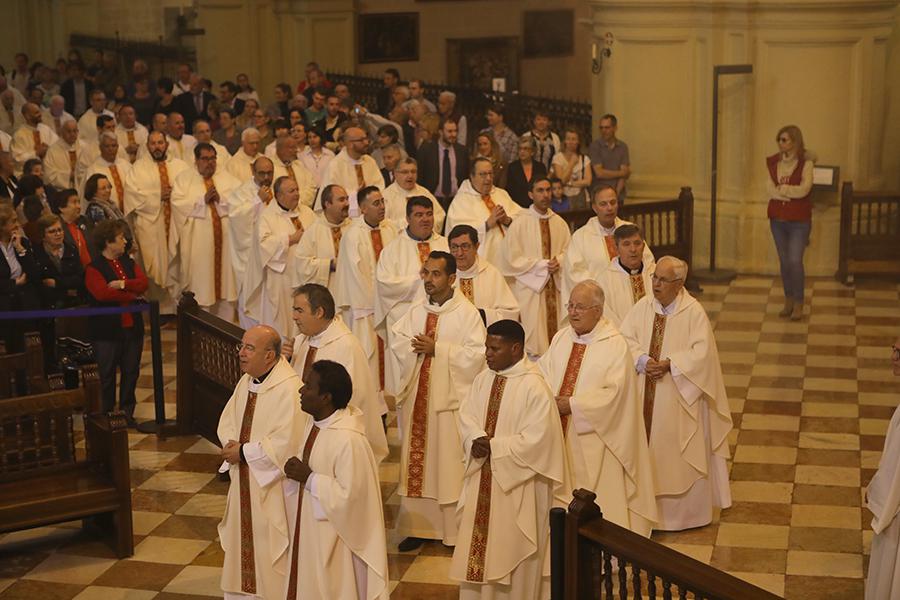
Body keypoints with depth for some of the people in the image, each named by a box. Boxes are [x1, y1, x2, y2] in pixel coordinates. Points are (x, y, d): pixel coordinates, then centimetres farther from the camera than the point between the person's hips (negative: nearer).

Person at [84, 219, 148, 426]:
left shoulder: (129, 263, 12)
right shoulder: (94, 268, -8)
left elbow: (143, 283, -3)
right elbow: (102, 293, -24)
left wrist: (123, 284, -21)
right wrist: (132, 296, -15)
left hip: (132, 327, 6)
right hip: (107, 330, -6)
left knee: (131, 371, 11)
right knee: (107, 374, 4)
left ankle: (127, 411, 22)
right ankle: (107, 414, 14)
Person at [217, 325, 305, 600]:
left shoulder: (289, 389, -22)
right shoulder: (246, 381, 7)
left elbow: (286, 443, -26)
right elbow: (227, 421, 12)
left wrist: (244, 452, -17)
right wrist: (231, 445, -9)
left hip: (273, 487, -8)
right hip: (244, 484, 8)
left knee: (271, 548, 2)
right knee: (243, 542, 17)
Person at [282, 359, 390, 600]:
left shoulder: (348, 441, -27)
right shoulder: (314, 424, 1)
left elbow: (350, 496, -26)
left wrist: (308, 478, -22)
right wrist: (296, 472, -6)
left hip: (333, 539, -8)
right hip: (310, 530, 9)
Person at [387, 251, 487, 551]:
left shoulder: (467, 313, -6)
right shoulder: (415, 311, 11)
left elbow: (476, 354, -13)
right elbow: (396, 343, 6)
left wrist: (437, 349, -16)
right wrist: (416, 347, -14)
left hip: (450, 399, -5)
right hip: (417, 397, 5)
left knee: (450, 464, -1)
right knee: (417, 461, 8)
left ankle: (454, 529, 8)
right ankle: (419, 526, 17)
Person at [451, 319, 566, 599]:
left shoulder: (534, 387, -18)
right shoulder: (483, 379, 4)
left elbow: (536, 439, -21)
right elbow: (466, 415, 3)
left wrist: (493, 446, -18)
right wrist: (476, 439, -18)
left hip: (518, 483, -6)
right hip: (482, 479, 6)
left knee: (513, 551, 5)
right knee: (480, 544, 13)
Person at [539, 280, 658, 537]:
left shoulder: (615, 345, -10)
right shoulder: (561, 337, 9)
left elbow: (613, 393, -16)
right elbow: (542, 372, 7)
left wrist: (572, 404, -18)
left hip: (594, 437, -5)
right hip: (561, 434, 5)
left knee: (597, 502, 0)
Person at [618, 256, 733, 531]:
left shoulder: (693, 312, -9)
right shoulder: (642, 307, 2)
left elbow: (702, 352, -14)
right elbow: (625, 339, -2)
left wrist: (669, 363, -23)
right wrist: (643, 361, -19)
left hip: (679, 397, -4)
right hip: (645, 395, 4)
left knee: (679, 454, 4)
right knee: (645, 447, 8)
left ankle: (684, 511, 18)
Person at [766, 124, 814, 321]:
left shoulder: (805, 163, -8)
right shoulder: (773, 162, 4)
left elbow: (803, 190, -18)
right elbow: (769, 190, -5)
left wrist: (780, 189, -10)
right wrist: (791, 192, -16)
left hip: (799, 220, -4)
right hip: (777, 218, 4)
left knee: (795, 261, -9)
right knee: (784, 261, 11)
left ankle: (798, 304, 3)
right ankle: (788, 301, 22)